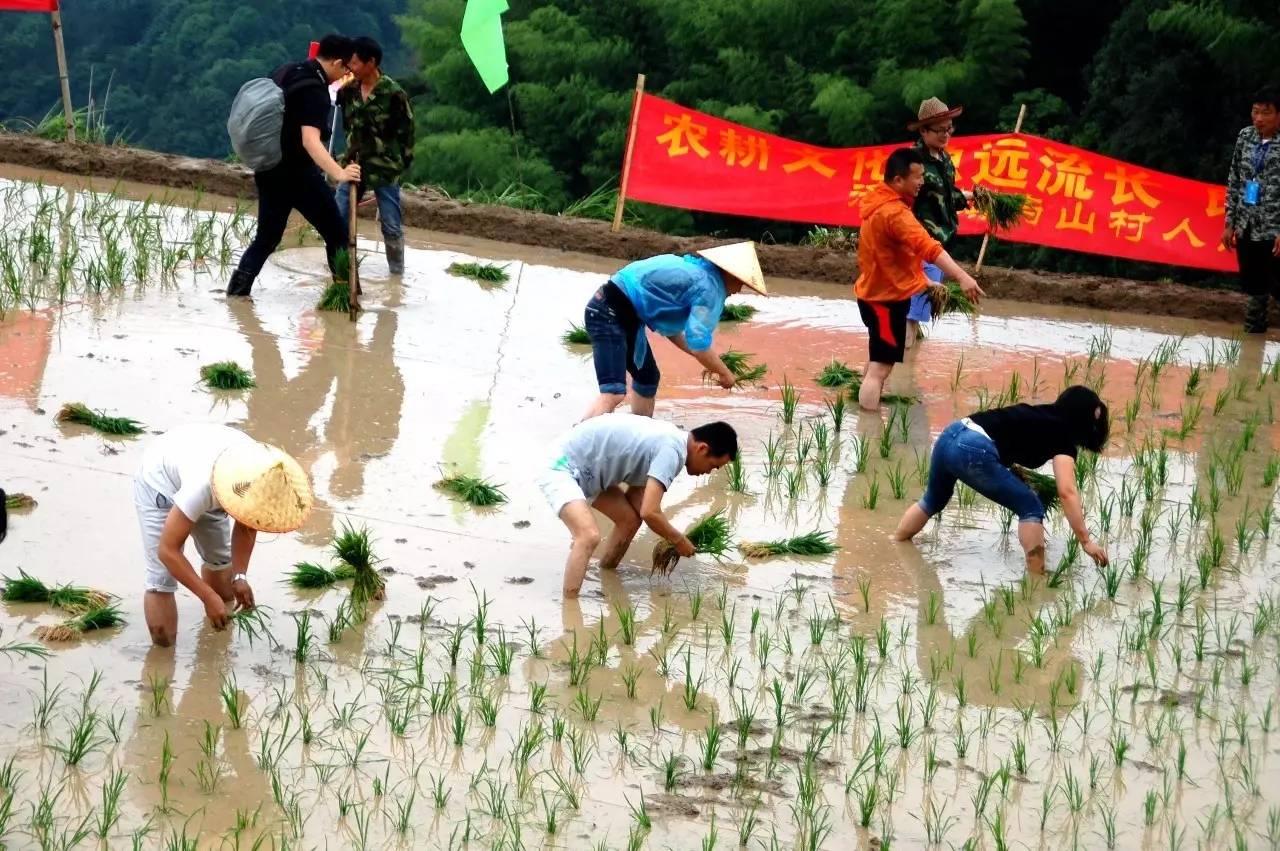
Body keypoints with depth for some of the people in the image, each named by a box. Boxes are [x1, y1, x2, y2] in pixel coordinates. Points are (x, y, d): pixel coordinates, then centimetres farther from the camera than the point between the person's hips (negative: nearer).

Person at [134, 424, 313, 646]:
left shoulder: (262, 478, -28)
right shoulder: (202, 486, -46)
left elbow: (246, 526, -8)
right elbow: (167, 550, -38)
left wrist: (240, 576, -20)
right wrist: (208, 597, -37)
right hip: (158, 483, -5)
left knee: (220, 559, 13)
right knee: (162, 580, -13)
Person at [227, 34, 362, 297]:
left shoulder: (286, 71, 8)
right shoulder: (315, 92, -20)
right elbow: (310, 140, -33)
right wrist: (338, 173, -44)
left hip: (268, 171, 8)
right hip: (297, 172, -8)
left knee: (267, 237, 16)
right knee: (337, 233, 1)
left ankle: (236, 291, 9)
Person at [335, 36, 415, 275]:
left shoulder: (393, 93, -15)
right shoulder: (349, 89, 0)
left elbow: (406, 131, -8)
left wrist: (402, 163, -6)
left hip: (385, 169, -5)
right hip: (355, 164, 5)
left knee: (391, 226, 1)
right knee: (338, 218, 4)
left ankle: (397, 271, 13)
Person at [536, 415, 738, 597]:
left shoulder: (670, 438, 7)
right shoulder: (672, 450, -23)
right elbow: (649, 512, -28)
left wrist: (668, 540, 4)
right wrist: (679, 541, -11)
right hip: (562, 469, -10)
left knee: (630, 519, 14)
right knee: (589, 536, -28)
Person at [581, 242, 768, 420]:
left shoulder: (694, 269, 18)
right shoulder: (709, 287, -12)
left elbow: (669, 327, 24)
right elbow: (698, 345, -19)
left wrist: (710, 363, 22)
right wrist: (724, 373, -3)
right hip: (610, 313, -11)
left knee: (647, 377, 24)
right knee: (614, 392, -21)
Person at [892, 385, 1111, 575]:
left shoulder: (1040, 418, 26)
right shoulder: (1062, 436, 2)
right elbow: (1067, 492, -6)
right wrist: (1085, 541, -6)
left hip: (949, 435, 9)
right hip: (973, 451, -9)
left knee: (934, 501, 34)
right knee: (1030, 507, 2)